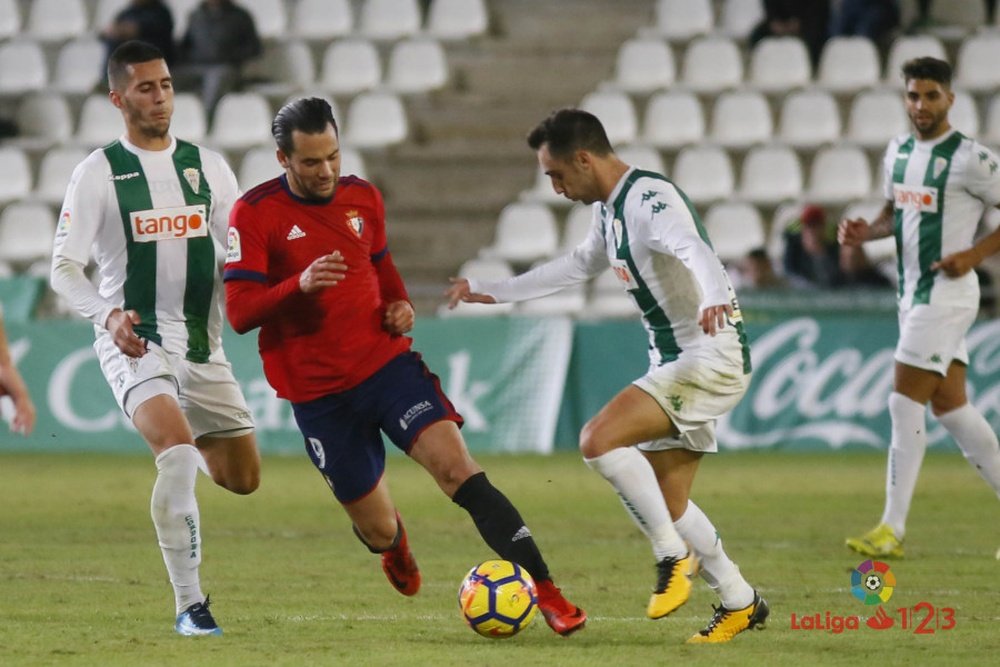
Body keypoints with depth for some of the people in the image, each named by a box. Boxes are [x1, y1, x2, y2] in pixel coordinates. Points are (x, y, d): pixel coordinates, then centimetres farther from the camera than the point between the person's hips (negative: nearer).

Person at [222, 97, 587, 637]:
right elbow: (239, 313, -14)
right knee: (377, 528, 6)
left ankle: (546, 592, -23)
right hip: (319, 394, -2)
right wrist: (300, 284, -31)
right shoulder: (255, 214, -9)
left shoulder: (362, 197, 5)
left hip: (386, 363, 2)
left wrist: (400, 304, 4)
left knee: (456, 466, -21)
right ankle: (392, 545, 48)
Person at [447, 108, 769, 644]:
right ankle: (740, 603, 20)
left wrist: (714, 298, -58)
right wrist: (493, 293, 30)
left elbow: (693, 248, -37)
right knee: (665, 503, 10)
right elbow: (576, 266, 29)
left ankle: (673, 558, -12)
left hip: (712, 357, -10)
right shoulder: (609, 209, 13)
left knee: (599, 439, -23)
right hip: (674, 360, 10)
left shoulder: (650, 199, -18)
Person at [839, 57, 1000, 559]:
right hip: (913, 292, 8)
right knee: (950, 407, 10)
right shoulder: (898, 152, 10)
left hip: (946, 291, -8)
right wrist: (865, 232, 5)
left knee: (906, 404, -11)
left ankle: (892, 530, -9)